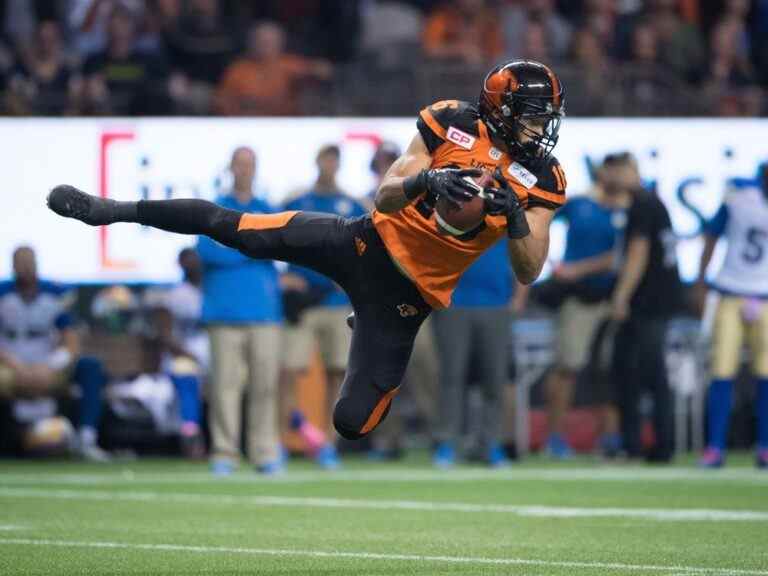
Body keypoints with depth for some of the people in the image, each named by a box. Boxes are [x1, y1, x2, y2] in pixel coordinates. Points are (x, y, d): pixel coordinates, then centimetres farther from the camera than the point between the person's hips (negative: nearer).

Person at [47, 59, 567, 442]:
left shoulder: (542, 180, -7)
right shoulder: (454, 124, -7)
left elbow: (529, 273, -11)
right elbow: (384, 199, -9)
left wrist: (516, 218, -30)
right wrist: (425, 181, -31)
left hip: (406, 295, 0)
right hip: (368, 243, 1)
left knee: (353, 422, -4)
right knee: (231, 227, -8)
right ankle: (117, 211, 10)